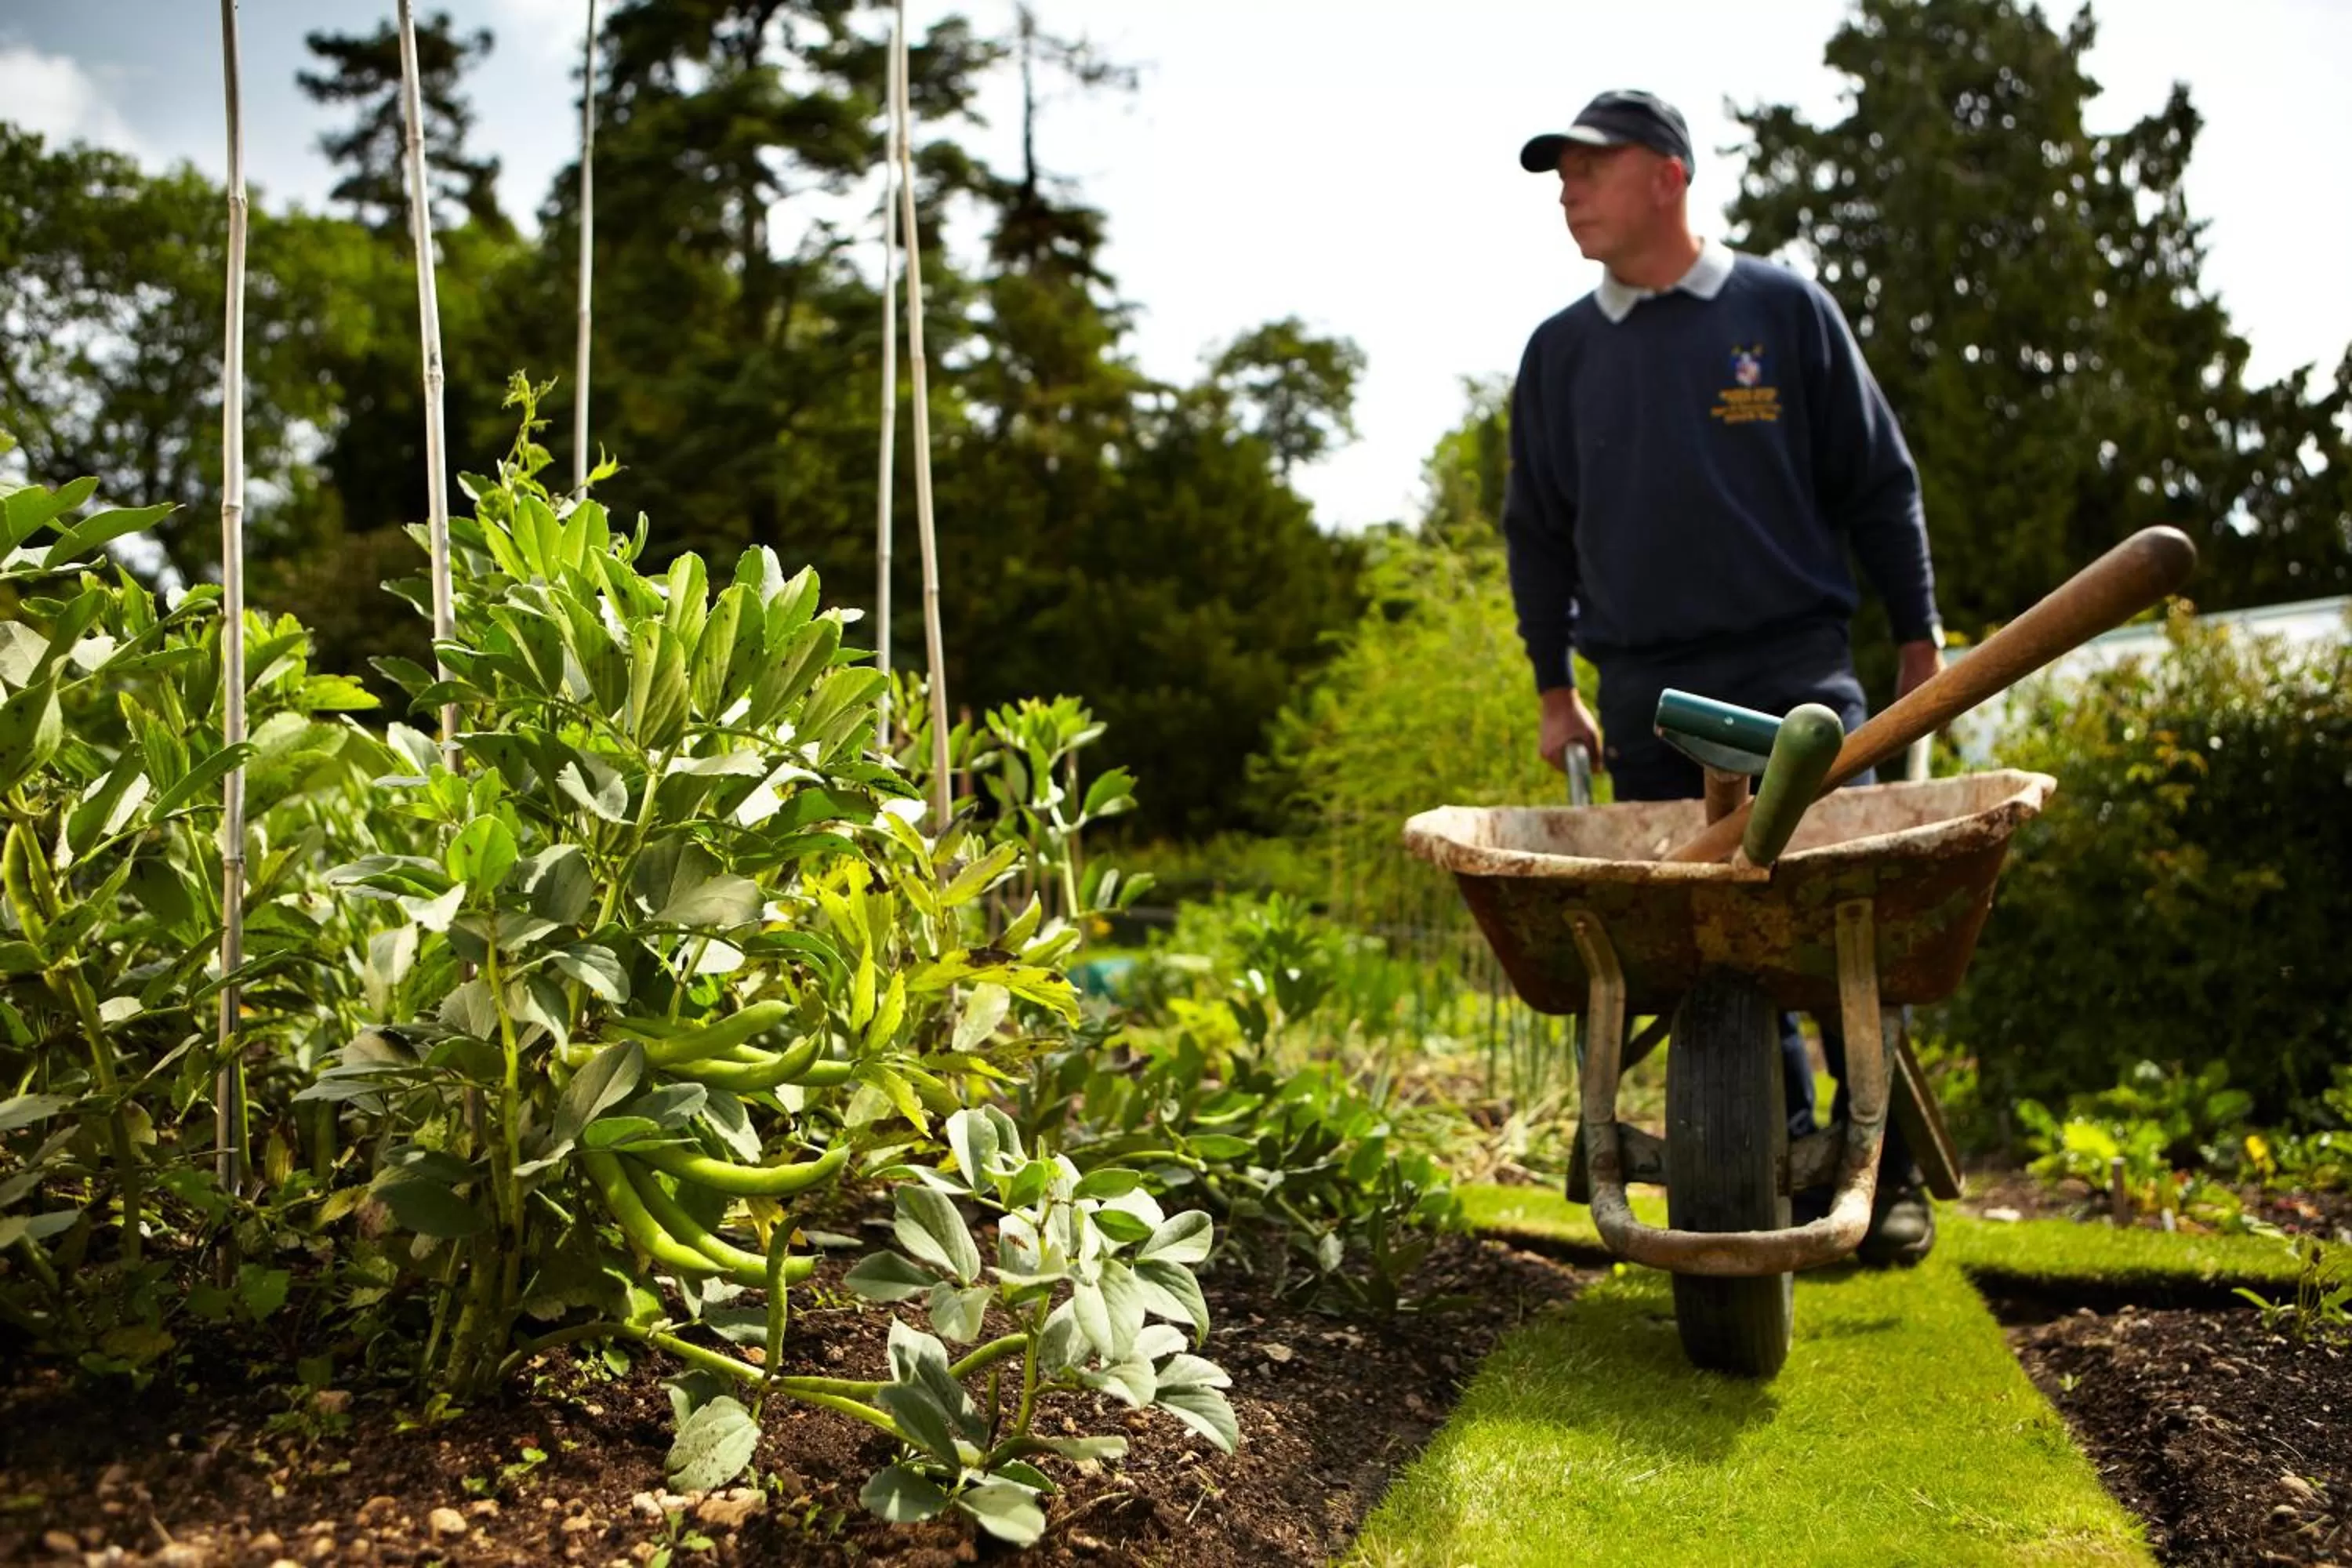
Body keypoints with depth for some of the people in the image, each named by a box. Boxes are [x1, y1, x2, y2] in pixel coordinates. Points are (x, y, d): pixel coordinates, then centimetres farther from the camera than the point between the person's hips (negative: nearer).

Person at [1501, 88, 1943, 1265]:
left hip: (1797, 670, -2)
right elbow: (1538, 530, 17)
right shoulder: (1561, 350, 10)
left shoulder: (1785, 309, 4)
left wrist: (1918, 638, 7)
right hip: (1647, 695, 3)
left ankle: (1886, 1169, 11)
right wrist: (1554, 689, 14)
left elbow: (1878, 484, 8)